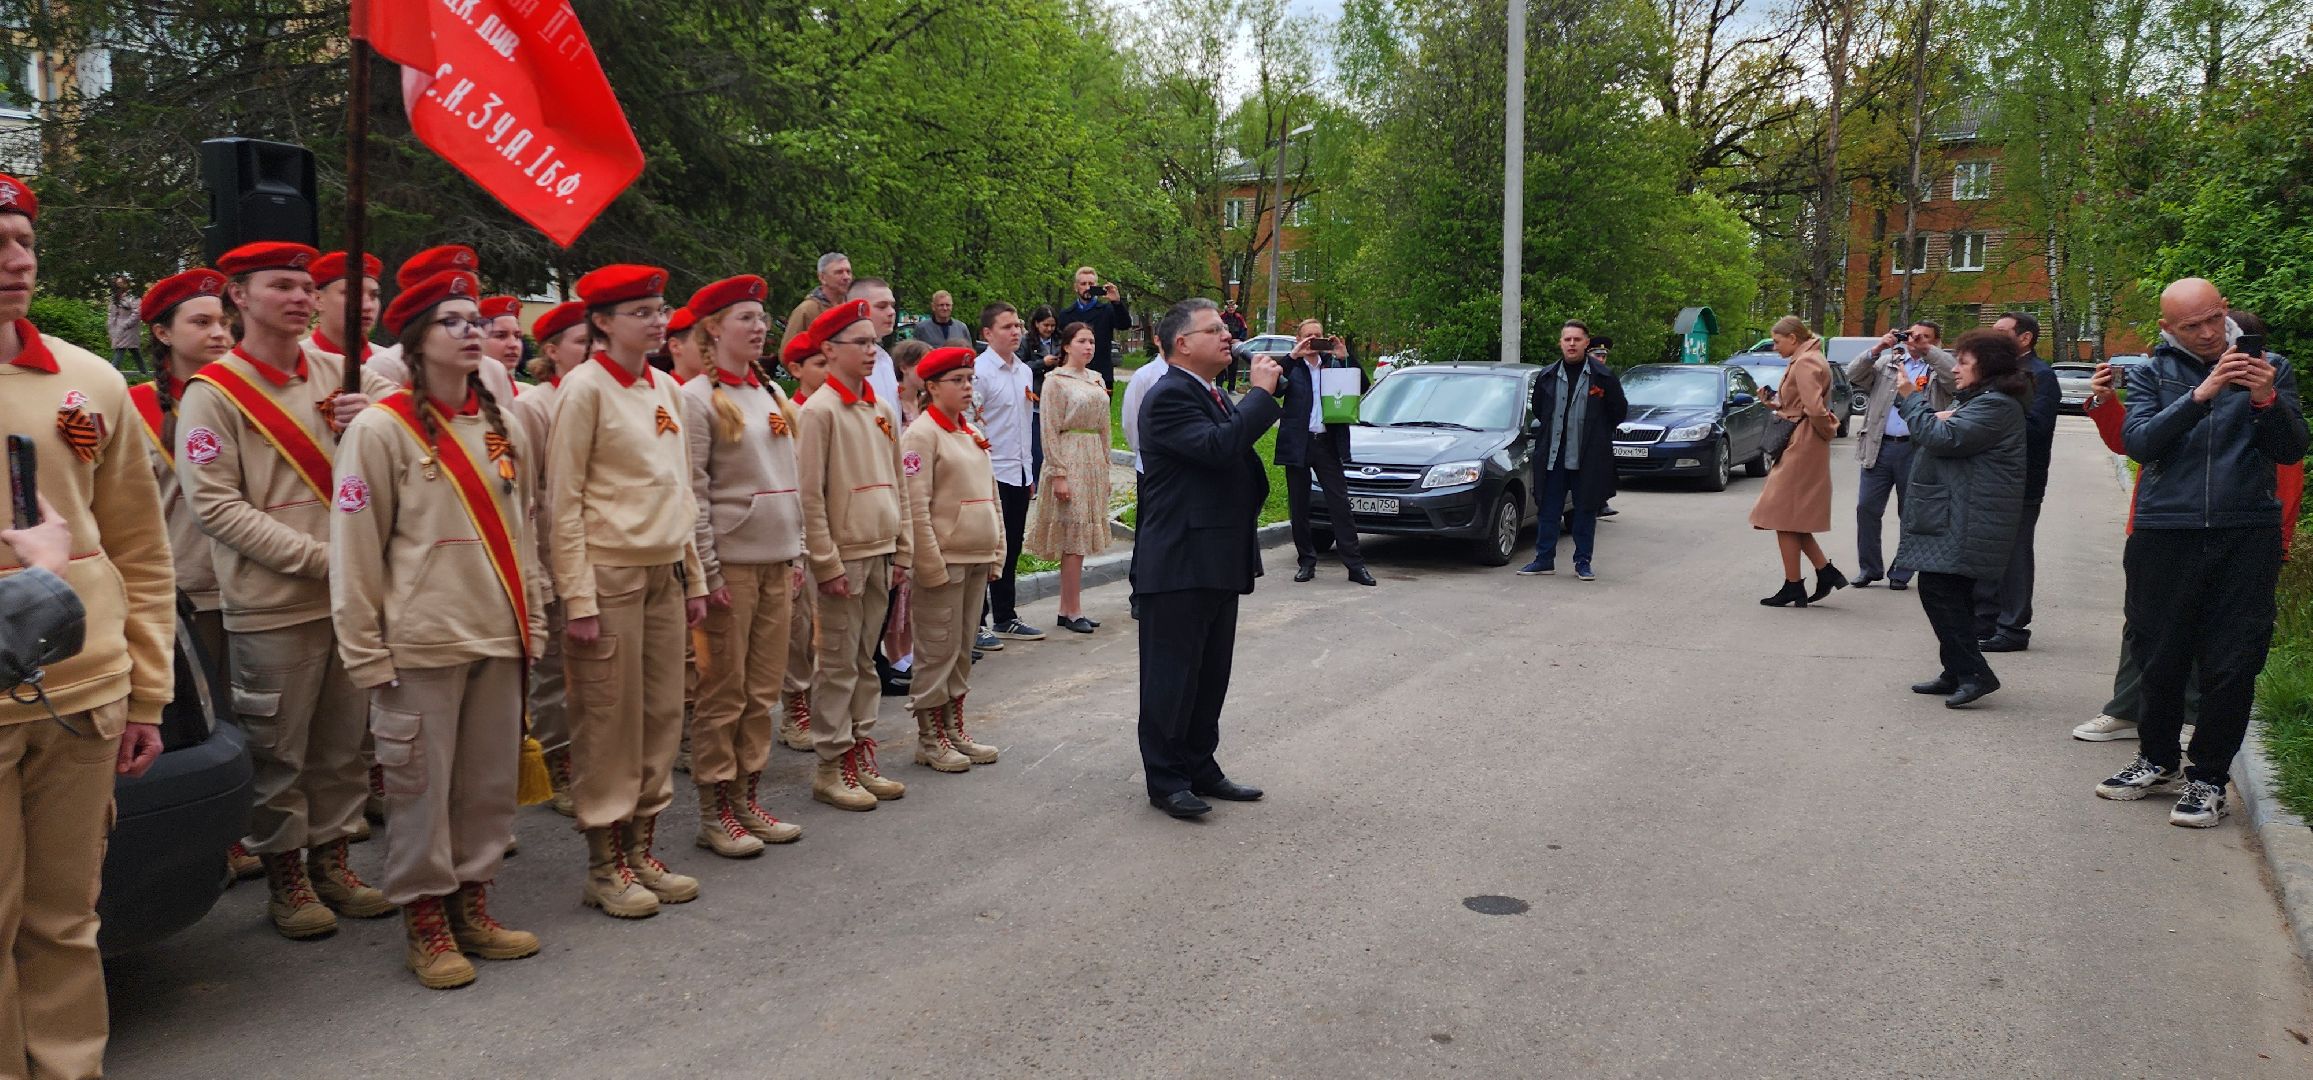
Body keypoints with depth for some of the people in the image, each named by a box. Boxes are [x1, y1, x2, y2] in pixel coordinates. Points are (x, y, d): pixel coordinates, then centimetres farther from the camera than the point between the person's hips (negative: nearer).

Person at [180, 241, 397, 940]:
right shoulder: (213, 394, -5)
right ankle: (284, 876, 21)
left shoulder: (338, 374, 8)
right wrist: (319, 557, -17)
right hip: (272, 608, -4)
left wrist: (383, 411, -12)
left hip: (352, 596, 4)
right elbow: (215, 504, -11)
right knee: (279, 754, 5)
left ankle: (331, 859, 27)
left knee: (344, 745, 13)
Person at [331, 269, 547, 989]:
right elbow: (355, 548, -7)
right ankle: (424, 920, 16)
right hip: (422, 641, -5)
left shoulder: (504, 428, 10)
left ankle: (471, 902, 25)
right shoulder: (381, 428, -6)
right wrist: (365, 652, -8)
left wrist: (532, 619, 13)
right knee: (421, 783, 2)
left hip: (497, 636, 5)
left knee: (490, 778, 11)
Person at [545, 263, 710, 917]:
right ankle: (605, 867, 12)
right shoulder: (586, 388, -8)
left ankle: (641, 850, 22)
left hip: (665, 575, 7)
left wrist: (694, 579, 15)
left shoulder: (664, 388, 12)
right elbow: (563, 501, -11)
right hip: (609, 575, -7)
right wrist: (578, 598, -15)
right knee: (609, 724, 0)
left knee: (662, 718, 10)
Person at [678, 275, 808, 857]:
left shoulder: (773, 393, 13)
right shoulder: (697, 398, -8)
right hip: (731, 562, -6)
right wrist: (708, 571, -14)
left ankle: (747, 799, 21)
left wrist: (797, 553, 12)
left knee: (764, 690, 10)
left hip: (777, 561, 7)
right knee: (723, 693, 0)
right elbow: (693, 493, -12)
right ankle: (715, 813, 10)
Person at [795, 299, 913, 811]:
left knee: (865, 661, 13)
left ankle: (863, 755, 21)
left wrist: (901, 551, 12)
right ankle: (832, 767, 8)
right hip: (842, 556, -7)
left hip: (880, 553, 7)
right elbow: (809, 496, -13)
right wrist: (827, 564, -15)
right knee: (838, 665, 0)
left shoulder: (882, 410, 12)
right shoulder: (819, 410, -10)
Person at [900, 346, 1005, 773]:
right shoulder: (922, 434, -11)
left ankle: (954, 728, 24)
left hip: (977, 561, 8)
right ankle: (930, 739, 9)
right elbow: (915, 507, -16)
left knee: (962, 650, 14)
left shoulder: (973, 435, 15)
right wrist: (931, 565, -18)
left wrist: (997, 551, 15)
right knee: (938, 651, -1)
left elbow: (990, 496, 20)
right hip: (942, 561, -8)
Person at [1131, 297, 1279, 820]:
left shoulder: (1215, 397, 17)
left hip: (1219, 562, 10)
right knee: (1172, 676, 0)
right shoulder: (1169, 396, -14)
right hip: (1179, 564, -10)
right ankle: (1165, 779, 9)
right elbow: (1218, 447, -28)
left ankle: (1201, 768, 26)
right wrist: (1261, 391, -19)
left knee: (1211, 675, 15)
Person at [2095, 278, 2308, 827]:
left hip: (2246, 535, 0)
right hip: (2164, 532, 0)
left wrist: (2267, 400, -17)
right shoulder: (2152, 373, 7)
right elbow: (2138, 442, -9)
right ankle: (2158, 760, 27)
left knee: (2231, 664, 0)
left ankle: (2207, 777, 13)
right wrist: (2201, 395, -20)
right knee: (2161, 658, 8)